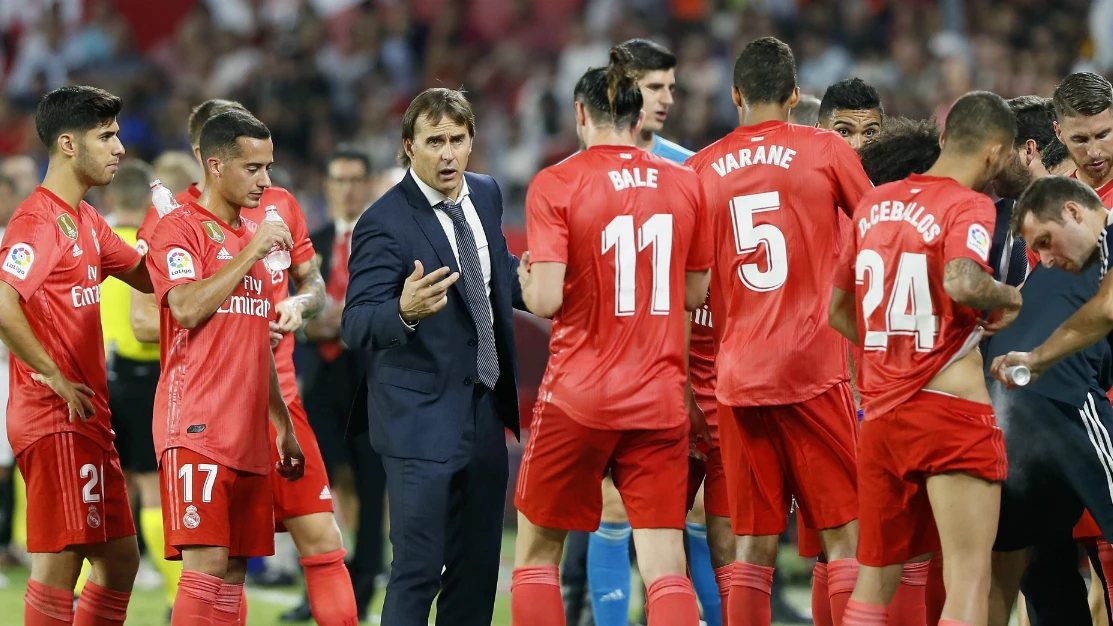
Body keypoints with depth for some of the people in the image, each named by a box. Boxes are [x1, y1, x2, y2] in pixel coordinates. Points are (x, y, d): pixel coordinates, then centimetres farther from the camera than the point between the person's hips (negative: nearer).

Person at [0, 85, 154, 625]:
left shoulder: (86, 221, 16)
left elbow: (147, 275, 25)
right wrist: (56, 380, -19)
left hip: (87, 419, 10)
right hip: (56, 418, -10)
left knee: (120, 556, 12)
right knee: (60, 560, -9)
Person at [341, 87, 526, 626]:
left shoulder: (485, 194, 6)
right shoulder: (384, 224, -17)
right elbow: (355, 324, -23)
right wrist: (405, 312, -43)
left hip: (486, 411, 7)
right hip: (423, 417, -7)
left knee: (477, 569, 12)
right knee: (418, 570, -10)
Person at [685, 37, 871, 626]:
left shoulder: (700, 168, 10)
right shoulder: (825, 150, 2)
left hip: (736, 377, 3)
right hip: (815, 372, -3)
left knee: (753, 547, 5)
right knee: (846, 535, 0)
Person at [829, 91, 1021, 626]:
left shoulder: (873, 204, 13)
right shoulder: (969, 205, -9)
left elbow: (838, 310, 21)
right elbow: (962, 281, -29)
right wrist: (1009, 297, -10)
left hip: (880, 415, 7)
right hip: (950, 411, -7)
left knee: (875, 578, 15)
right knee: (969, 580, -7)